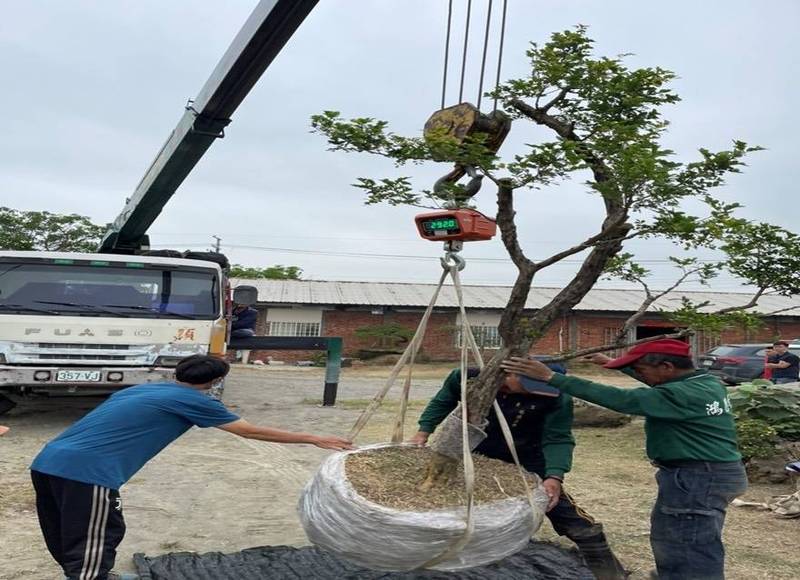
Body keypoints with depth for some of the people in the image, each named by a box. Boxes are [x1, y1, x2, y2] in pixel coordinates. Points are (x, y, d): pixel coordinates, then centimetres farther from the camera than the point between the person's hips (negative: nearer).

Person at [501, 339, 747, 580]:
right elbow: (658, 381, 26)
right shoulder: (707, 382, 6)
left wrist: (550, 377, -26)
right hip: (710, 474, 10)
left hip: (697, 479, -10)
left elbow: (616, 398, -27)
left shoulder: (682, 395, -24)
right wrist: (615, 363, 34)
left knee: (693, 553, -3)